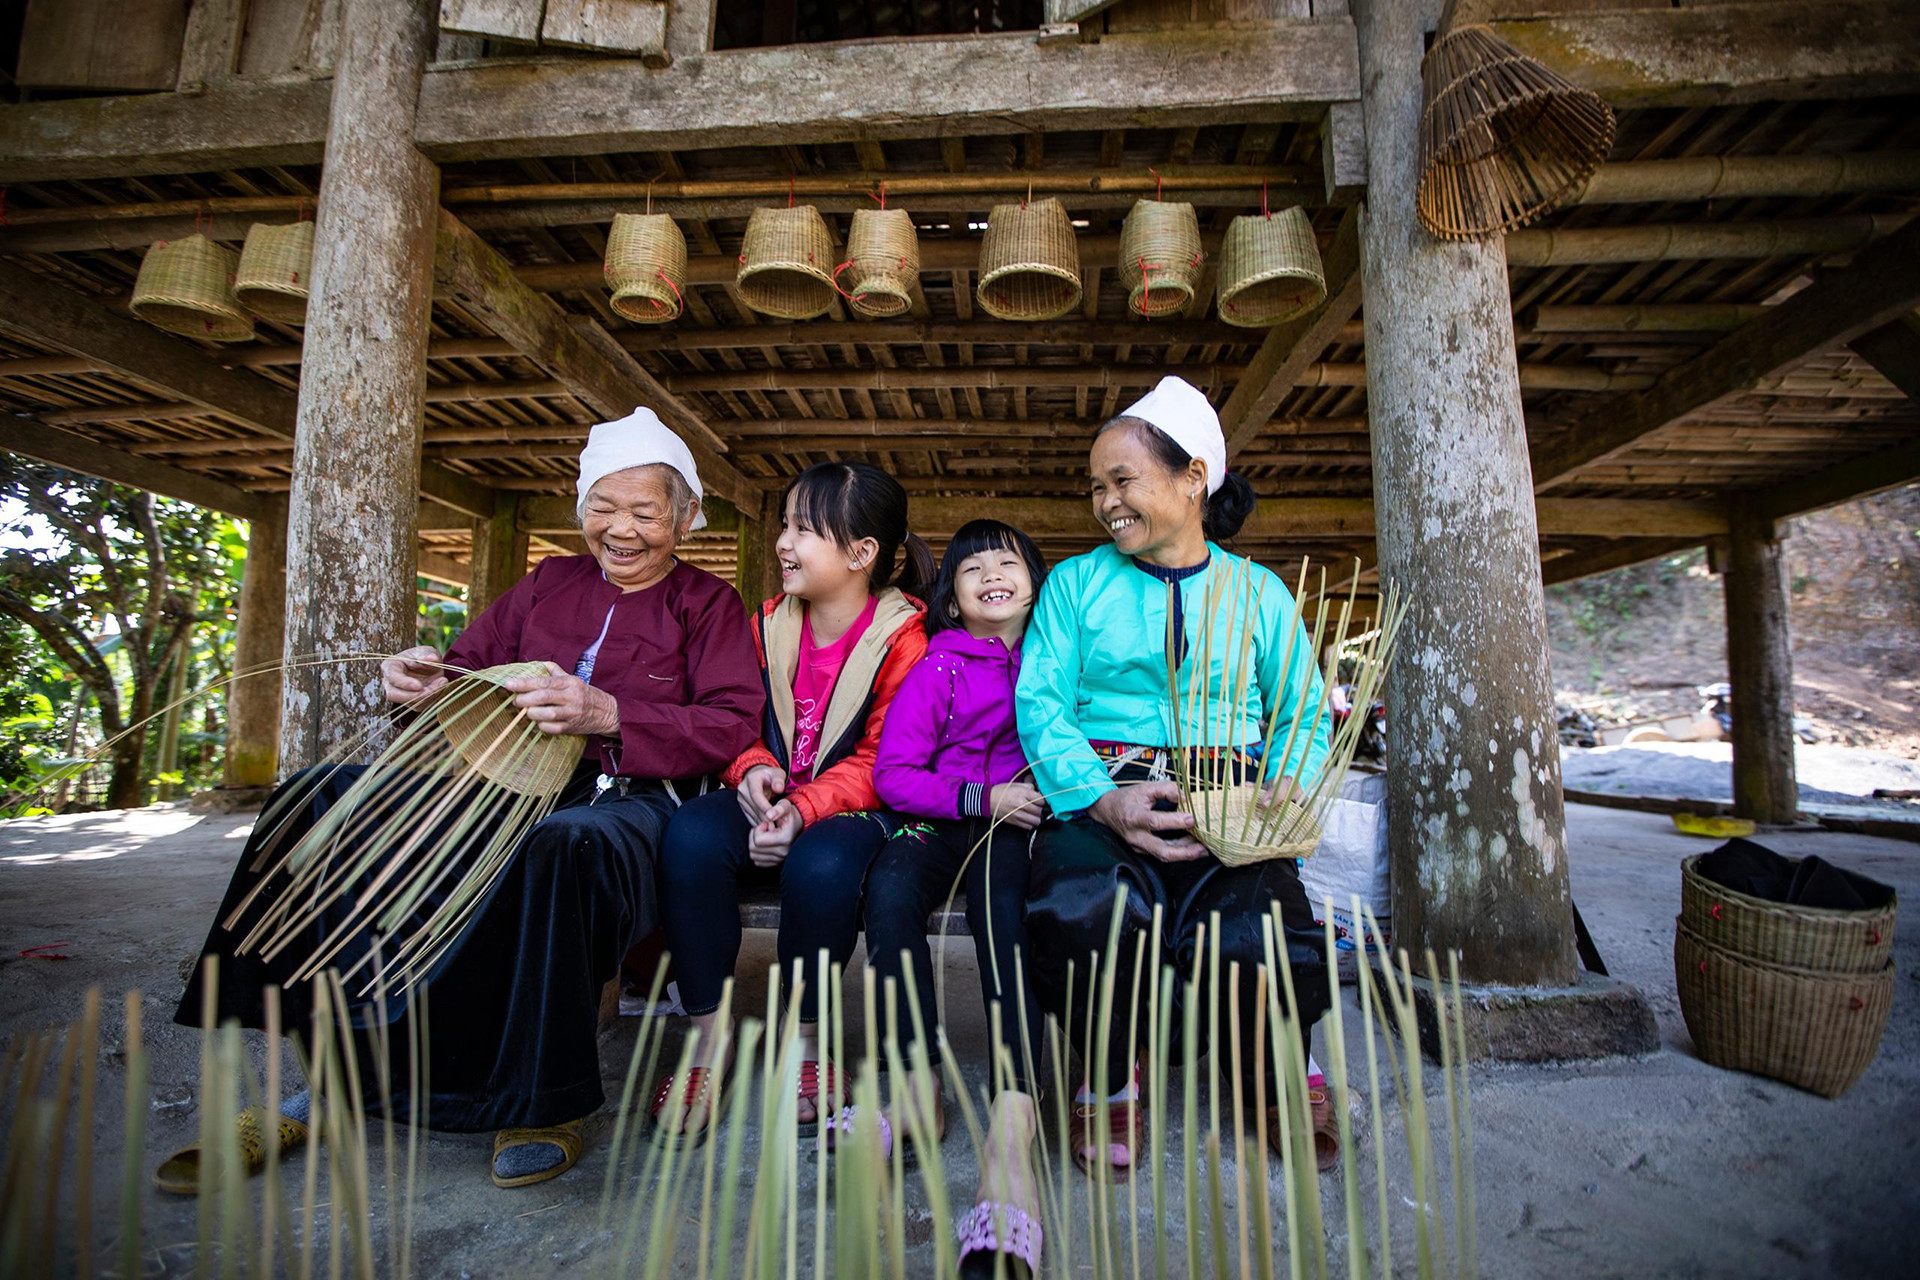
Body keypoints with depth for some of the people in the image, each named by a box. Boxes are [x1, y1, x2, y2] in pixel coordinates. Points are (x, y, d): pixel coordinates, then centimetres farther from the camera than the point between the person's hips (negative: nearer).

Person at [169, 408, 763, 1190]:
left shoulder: (708, 604, 6)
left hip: (627, 801, -5)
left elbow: (735, 726, -8)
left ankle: (545, 1107, -20)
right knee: (322, 799, -11)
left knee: (557, 846, -39)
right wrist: (424, 679, -5)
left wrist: (608, 715, -20)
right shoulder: (548, 583, 22)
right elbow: (470, 666, 20)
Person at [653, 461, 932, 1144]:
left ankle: (803, 1037, -7)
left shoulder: (901, 639, -9)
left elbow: (880, 761, -11)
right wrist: (754, 768, -12)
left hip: (850, 806, -4)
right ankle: (708, 1034, -10)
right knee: (692, 835, -26)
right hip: (768, 799, 5)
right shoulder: (770, 623, 8)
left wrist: (806, 808, -26)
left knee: (822, 865, -36)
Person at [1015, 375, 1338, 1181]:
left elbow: (1305, 716, 12)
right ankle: (1109, 1076, 0)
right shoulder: (1075, 582, 13)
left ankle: (1272, 1065, 11)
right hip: (1099, 800, 0)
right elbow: (1040, 702, 0)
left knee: (1272, 954, -29)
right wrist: (1104, 798, -18)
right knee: (1079, 913, -35)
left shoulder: (1259, 592, 17)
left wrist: (1287, 786, -13)